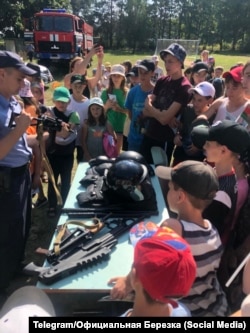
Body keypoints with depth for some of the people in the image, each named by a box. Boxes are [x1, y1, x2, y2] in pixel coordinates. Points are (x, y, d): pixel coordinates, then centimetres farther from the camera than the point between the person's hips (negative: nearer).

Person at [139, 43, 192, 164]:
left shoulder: (184, 87, -14)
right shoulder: (161, 81, 5)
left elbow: (164, 119, -21)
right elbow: (145, 111, 2)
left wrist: (149, 105, -5)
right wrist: (161, 113, -16)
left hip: (165, 140, -6)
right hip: (149, 135, 6)